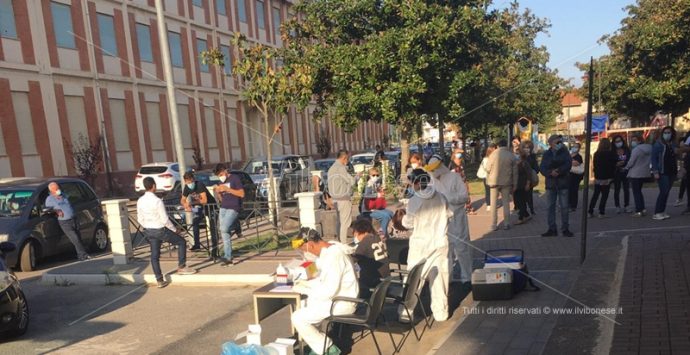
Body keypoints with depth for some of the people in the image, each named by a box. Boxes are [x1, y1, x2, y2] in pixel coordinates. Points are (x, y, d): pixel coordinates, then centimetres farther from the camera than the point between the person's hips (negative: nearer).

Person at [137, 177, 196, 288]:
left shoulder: (140, 201, -1)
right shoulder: (157, 201, -21)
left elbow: (140, 219, 7)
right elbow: (165, 219, -18)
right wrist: (174, 229, -5)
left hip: (148, 231, 7)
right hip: (160, 230, -7)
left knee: (154, 255, 12)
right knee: (181, 242, 10)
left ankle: (159, 280, 19)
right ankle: (181, 267, 11)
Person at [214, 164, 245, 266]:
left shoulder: (235, 178, 0)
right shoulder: (221, 182, 20)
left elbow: (242, 194, -8)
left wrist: (227, 189, -14)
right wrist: (217, 192, 2)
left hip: (233, 208, -7)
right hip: (223, 208, 7)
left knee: (224, 229, -22)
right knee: (224, 232, -3)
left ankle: (227, 257, -13)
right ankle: (229, 257, 0)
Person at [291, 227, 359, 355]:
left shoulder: (333, 256, -26)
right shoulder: (330, 249, 5)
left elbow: (328, 291, -27)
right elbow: (325, 280, 19)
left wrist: (304, 290, -14)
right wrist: (306, 283, 8)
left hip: (342, 302, -10)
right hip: (340, 297, 10)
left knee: (298, 318, -11)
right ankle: (315, 341, 26)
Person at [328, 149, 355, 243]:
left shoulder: (331, 168, 12)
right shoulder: (341, 168, -16)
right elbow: (351, 182, -13)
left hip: (335, 199, 9)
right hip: (344, 199, -9)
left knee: (340, 221, 16)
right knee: (345, 221, -4)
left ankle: (340, 241, 20)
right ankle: (343, 242, -4)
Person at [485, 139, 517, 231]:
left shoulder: (493, 154, -8)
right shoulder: (511, 156, -3)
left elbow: (488, 169, -6)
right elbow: (515, 172, 0)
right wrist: (514, 185, 8)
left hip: (494, 181, -1)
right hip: (506, 182, 1)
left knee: (494, 203, 8)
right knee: (506, 203, 11)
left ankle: (494, 225, 8)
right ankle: (506, 224, 13)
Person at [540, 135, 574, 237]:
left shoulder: (564, 152, 2)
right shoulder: (546, 154, 5)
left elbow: (568, 164, -10)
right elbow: (542, 168, -4)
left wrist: (558, 171, -23)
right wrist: (550, 172, -22)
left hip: (563, 183, -2)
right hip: (550, 184, 2)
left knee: (564, 207, 0)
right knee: (551, 207, 6)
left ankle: (565, 229, 9)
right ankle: (552, 229, 13)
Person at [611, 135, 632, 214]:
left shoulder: (627, 150, 4)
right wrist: (617, 164, -20)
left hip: (626, 172, 2)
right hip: (616, 173, -2)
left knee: (626, 189, 4)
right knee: (617, 190, 3)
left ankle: (626, 206, 11)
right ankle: (617, 207, 9)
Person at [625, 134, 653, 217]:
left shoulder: (636, 150, -17)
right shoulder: (649, 148, 7)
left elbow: (631, 162, -15)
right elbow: (650, 161, 11)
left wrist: (626, 167, 2)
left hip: (635, 174, -8)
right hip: (645, 173, 8)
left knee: (636, 192, -1)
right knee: (639, 191, 20)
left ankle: (639, 211, -1)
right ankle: (642, 209, 20)